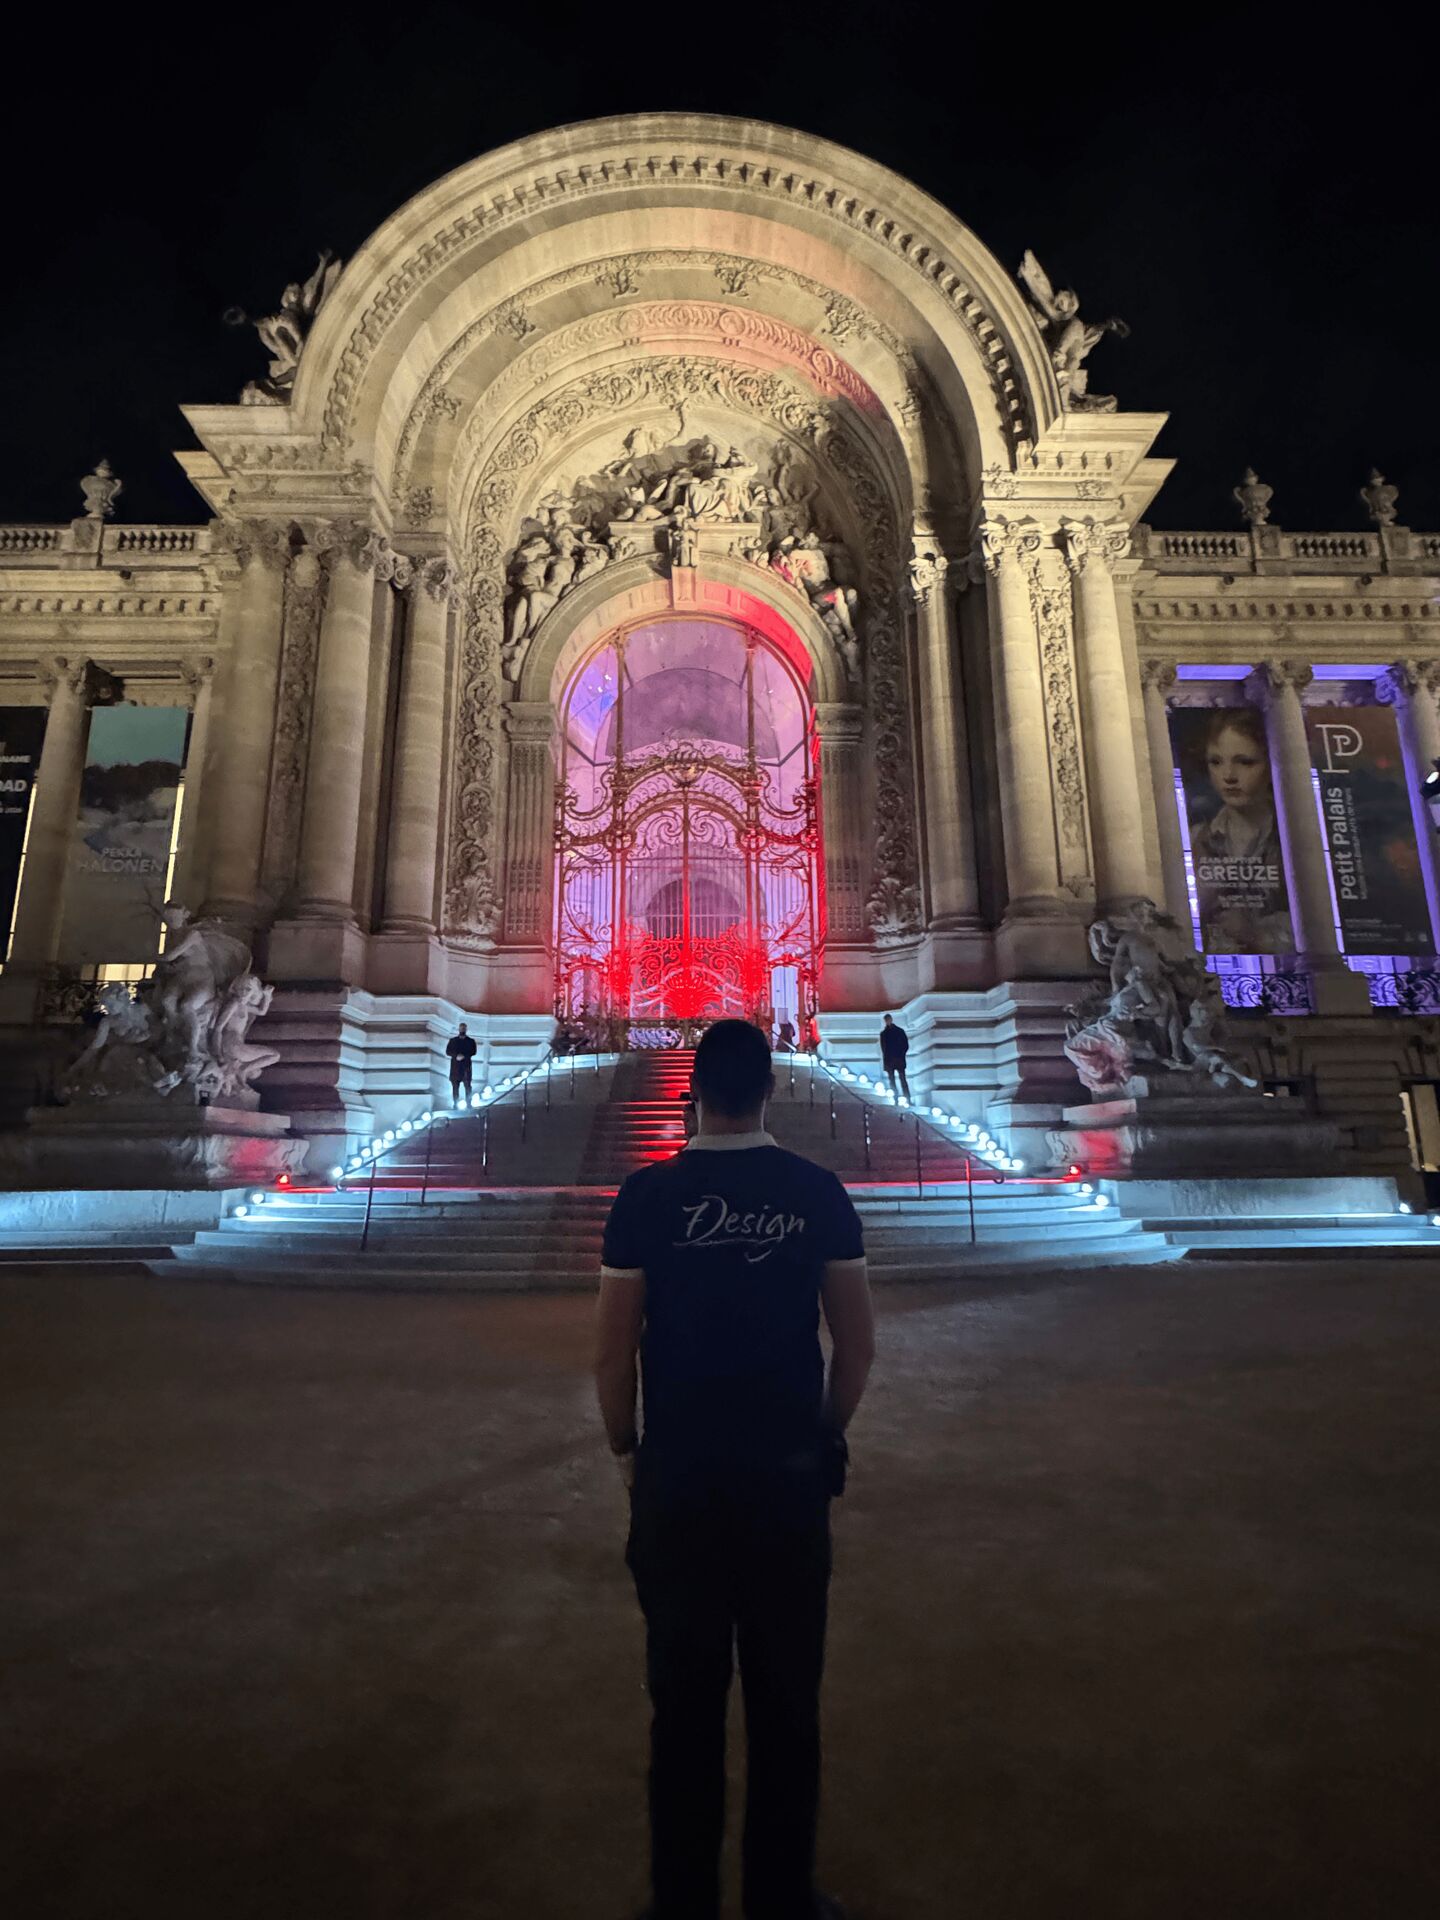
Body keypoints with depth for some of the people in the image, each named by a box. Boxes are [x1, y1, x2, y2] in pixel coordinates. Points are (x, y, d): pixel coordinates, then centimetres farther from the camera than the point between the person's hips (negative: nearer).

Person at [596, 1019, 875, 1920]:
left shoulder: (649, 1193, -11)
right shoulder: (818, 1190, -7)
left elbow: (613, 1350, -7)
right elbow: (857, 1343, -2)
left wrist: (625, 1448, 8)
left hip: (678, 1476, -1)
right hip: (790, 1474, 1)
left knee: (687, 1699, 17)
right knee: (788, 1698, 19)